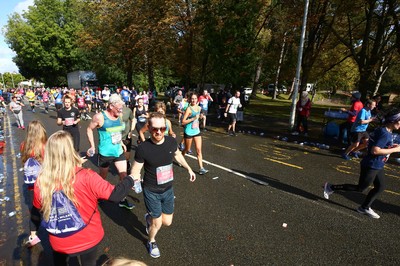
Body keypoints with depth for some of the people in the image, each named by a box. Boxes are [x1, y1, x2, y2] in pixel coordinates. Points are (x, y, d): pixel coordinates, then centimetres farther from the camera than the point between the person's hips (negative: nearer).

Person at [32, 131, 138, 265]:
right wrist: (130, 179, -7)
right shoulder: (87, 177, -28)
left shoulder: (41, 182, -19)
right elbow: (115, 194, -23)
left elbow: (37, 210, -1)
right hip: (89, 239, -1)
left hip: (60, 243, 2)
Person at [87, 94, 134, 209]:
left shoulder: (119, 116, -2)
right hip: (105, 153, -5)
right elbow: (89, 129, -4)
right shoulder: (100, 117, -18)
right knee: (102, 177, 16)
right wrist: (92, 146, -6)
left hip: (118, 151, 5)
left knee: (124, 175, 5)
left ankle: (123, 200, 21)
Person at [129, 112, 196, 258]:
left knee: (167, 222, 15)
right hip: (151, 192, -4)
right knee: (157, 224, 9)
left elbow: (177, 154, 9)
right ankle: (151, 242, 46)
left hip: (168, 190, 4)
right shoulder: (142, 148, -25)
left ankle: (149, 217, 50)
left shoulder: (171, 141, -13)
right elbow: (136, 169, -15)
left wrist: (189, 168, 16)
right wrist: (133, 178, -36)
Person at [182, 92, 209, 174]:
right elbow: (183, 122, -20)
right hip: (189, 132, -5)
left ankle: (201, 168, -1)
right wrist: (193, 118, -25)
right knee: (187, 149, 13)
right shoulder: (189, 109, -14)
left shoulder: (199, 108, 5)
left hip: (197, 131, 5)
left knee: (199, 150, -2)